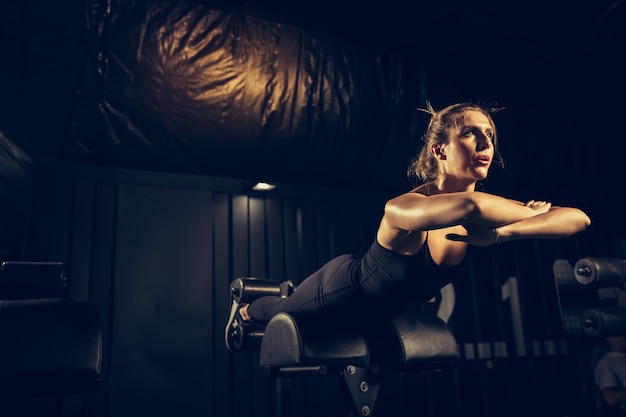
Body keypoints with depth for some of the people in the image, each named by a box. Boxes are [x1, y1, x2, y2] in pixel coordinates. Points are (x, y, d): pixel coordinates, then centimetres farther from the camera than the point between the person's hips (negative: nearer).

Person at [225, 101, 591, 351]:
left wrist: (501, 232, -44)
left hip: (382, 308, 6)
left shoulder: (486, 214, -22)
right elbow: (471, 206, -65)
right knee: (281, 313, 26)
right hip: (339, 290, -6)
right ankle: (244, 309, 60)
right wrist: (530, 212, -45)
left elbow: (579, 218, -28)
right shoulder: (402, 210, -43)